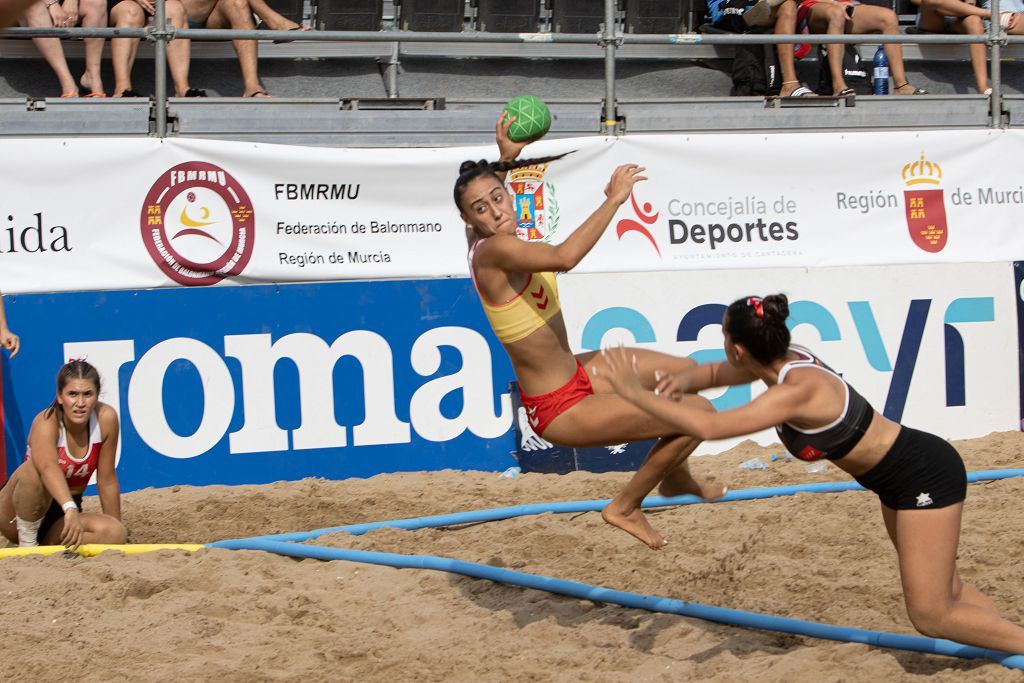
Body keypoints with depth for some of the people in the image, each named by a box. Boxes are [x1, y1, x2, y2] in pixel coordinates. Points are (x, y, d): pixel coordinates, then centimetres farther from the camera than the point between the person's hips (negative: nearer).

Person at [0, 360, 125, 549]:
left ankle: (51, 547, -5)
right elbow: (48, 468, -47)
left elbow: (107, 481, -3)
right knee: (33, 469, -36)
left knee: (115, 533, -26)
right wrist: (70, 509, -63)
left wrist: (117, 526, 1)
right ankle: (27, 544, -17)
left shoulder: (106, 418, -13)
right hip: (18, 516, -4)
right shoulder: (46, 422, -24)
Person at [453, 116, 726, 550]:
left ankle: (676, 478, 47)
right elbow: (564, 257, -46)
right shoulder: (494, 250, -29)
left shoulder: (487, 244, -1)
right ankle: (625, 508, 6)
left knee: (687, 373, 26)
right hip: (559, 411, -11)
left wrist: (506, 160, 23)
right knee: (699, 413, -12)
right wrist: (613, 200, -38)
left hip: (573, 373, 11)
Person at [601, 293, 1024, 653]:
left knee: (930, 617, -9)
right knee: (947, 593, 20)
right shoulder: (784, 360, -5)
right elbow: (715, 374, 14)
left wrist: (636, 393, -30)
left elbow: (709, 427, -39)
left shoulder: (798, 391, -32)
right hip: (901, 479, 10)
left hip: (925, 475, -10)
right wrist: (683, 380, -9)